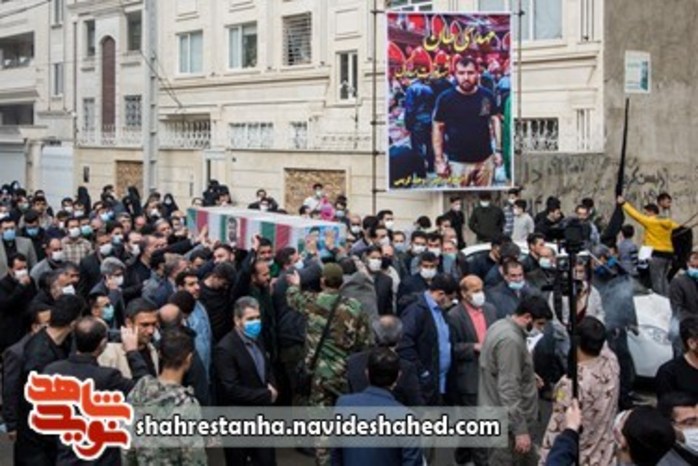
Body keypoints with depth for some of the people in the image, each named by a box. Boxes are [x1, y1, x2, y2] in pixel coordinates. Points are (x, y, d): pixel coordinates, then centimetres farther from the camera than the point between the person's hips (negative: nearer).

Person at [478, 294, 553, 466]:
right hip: (507, 421, -10)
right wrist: (520, 430, -26)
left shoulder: (502, 326, 8)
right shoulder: (510, 340, -24)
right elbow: (508, 389, -27)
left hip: (501, 416, 10)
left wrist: (528, 377, 11)